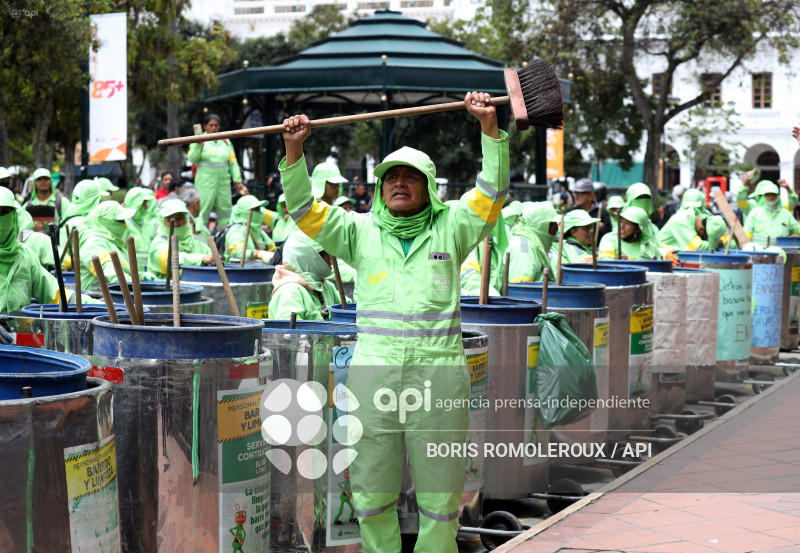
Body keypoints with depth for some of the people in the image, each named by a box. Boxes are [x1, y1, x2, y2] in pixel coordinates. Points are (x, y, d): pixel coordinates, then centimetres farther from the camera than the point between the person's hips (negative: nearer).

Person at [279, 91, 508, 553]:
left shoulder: (450, 230, 10)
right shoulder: (360, 232, 12)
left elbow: (493, 191, 1)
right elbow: (304, 208, 7)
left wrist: (490, 128, -11)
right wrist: (294, 151, -6)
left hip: (439, 377, -1)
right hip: (373, 373, 1)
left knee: (439, 497, 5)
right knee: (372, 497, 7)